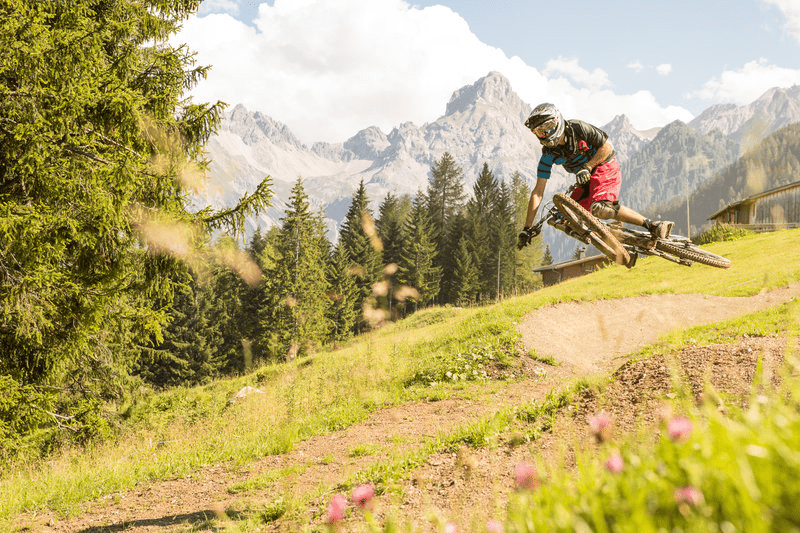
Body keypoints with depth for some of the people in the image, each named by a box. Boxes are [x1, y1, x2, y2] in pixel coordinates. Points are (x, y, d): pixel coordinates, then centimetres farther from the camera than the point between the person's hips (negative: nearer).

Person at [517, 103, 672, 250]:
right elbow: (537, 192, -12)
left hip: (605, 167, -6)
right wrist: (527, 228, -16)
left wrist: (587, 168, -25)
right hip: (587, 178, 6)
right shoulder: (549, 154, -10)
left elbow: (607, 147, -12)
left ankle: (651, 225, -28)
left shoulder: (578, 129, -21)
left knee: (599, 208, -31)